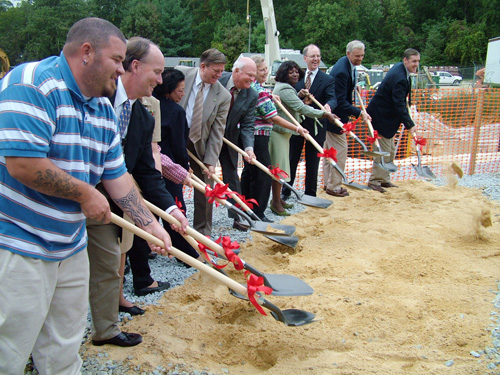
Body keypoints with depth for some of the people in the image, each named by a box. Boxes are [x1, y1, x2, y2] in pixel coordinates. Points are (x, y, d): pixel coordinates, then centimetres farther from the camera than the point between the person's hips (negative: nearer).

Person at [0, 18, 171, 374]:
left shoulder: (103, 109, 9)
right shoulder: (32, 84, -18)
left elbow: (117, 176, 14)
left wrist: (152, 226, 10)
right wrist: (86, 193, -16)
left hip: (71, 247, 8)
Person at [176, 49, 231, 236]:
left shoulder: (223, 96, -10)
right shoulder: (180, 73, -11)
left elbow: (217, 131, -9)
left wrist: (211, 161, -14)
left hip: (200, 144, 1)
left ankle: (203, 231, 19)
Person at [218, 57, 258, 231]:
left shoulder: (251, 96, -11)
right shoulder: (217, 79, -16)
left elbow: (247, 125, -10)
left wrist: (249, 148, -25)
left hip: (229, 141, 1)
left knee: (232, 178, 7)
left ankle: (236, 218, 17)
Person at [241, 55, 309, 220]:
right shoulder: (259, 91, -20)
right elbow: (274, 118, -20)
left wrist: (270, 99, 22)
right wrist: (297, 128, -15)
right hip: (257, 137, -10)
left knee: (249, 171, 20)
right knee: (262, 174, -4)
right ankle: (257, 214, 2)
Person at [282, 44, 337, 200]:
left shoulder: (327, 80, -3)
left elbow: (332, 98, -17)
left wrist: (328, 105, -41)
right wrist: (299, 95, -16)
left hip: (315, 126, -2)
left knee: (312, 162, 8)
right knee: (291, 159, 12)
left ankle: (310, 194, 21)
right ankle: (286, 191, 26)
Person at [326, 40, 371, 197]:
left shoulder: (348, 65, 5)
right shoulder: (341, 71, -26)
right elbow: (340, 101, -27)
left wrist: (353, 87, 9)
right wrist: (359, 113, -26)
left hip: (332, 115, 10)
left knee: (329, 150, 16)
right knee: (340, 150, -3)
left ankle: (328, 183, 26)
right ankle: (333, 187, 7)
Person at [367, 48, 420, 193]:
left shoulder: (399, 67, 5)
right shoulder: (399, 78, -26)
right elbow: (399, 105, -29)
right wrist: (409, 125, -30)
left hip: (387, 114, 11)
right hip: (381, 116, -11)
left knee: (390, 150, 15)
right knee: (384, 150, -4)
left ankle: (384, 179, 25)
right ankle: (374, 181, 7)